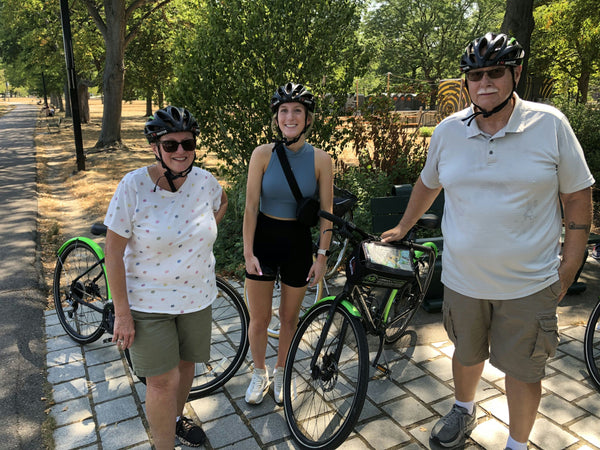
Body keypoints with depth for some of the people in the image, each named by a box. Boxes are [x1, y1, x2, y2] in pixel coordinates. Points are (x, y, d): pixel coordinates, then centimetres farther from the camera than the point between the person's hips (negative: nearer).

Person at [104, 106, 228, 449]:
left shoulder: (204, 180, -7)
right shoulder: (134, 186, -18)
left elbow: (222, 202, 18)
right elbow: (114, 253, -14)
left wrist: (202, 235, 4)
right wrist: (122, 312, -13)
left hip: (196, 297, 4)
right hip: (148, 302, -4)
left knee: (186, 362, 20)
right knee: (163, 381, 0)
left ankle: (177, 418, 48)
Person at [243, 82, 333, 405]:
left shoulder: (320, 159, -7)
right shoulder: (263, 154, -8)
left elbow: (326, 211, -4)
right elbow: (251, 206, -7)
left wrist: (322, 255, -6)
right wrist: (248, 251, -9)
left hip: (299, 242, 0)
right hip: (263, 239, 0)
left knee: (289, 317, 14)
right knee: (259, 319, 9)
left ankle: (280, 372, 40)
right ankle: (260, 374, 35)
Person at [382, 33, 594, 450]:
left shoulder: (550, 124, -7)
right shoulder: (448, 131, -1)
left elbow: (578, 197, -3)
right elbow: (428, 183, 15)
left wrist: (567, 271, -4)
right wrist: (403, 227, 23)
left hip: (529, 284, -2)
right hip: (462, 279, 3)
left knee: (523, 370, 12)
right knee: (466, 354, 21)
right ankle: (464, 411, 51)